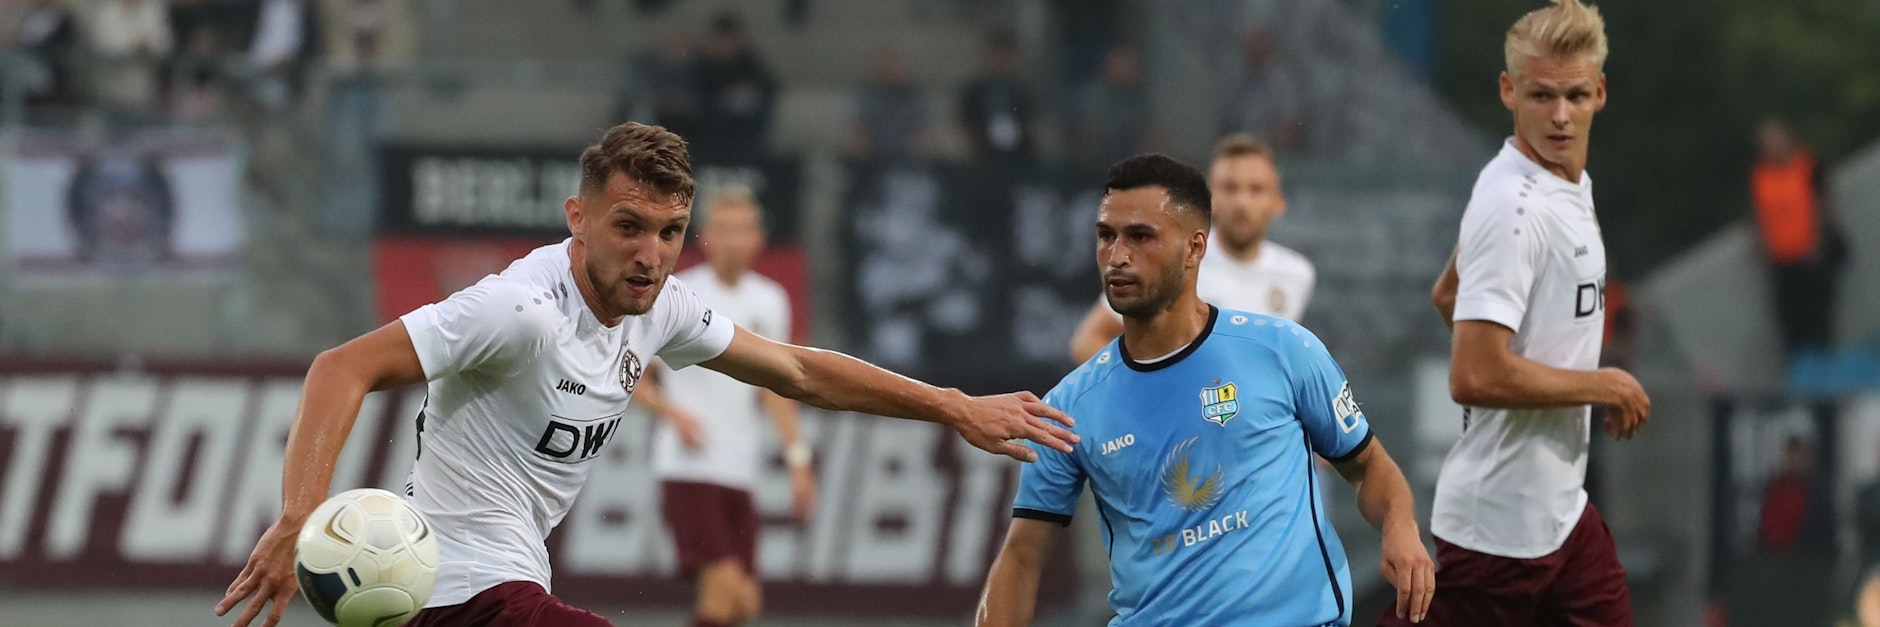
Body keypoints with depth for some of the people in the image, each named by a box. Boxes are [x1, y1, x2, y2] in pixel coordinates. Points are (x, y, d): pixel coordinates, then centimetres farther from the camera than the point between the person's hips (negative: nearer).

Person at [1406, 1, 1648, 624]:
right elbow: (1475, 378, -27)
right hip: (1503, 521, -10)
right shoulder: (1513, 207, -21)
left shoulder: (1572, 184, 9)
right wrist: (1607, 386, -16)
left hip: (1560, 504, 10)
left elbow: (1448, 294, 23)